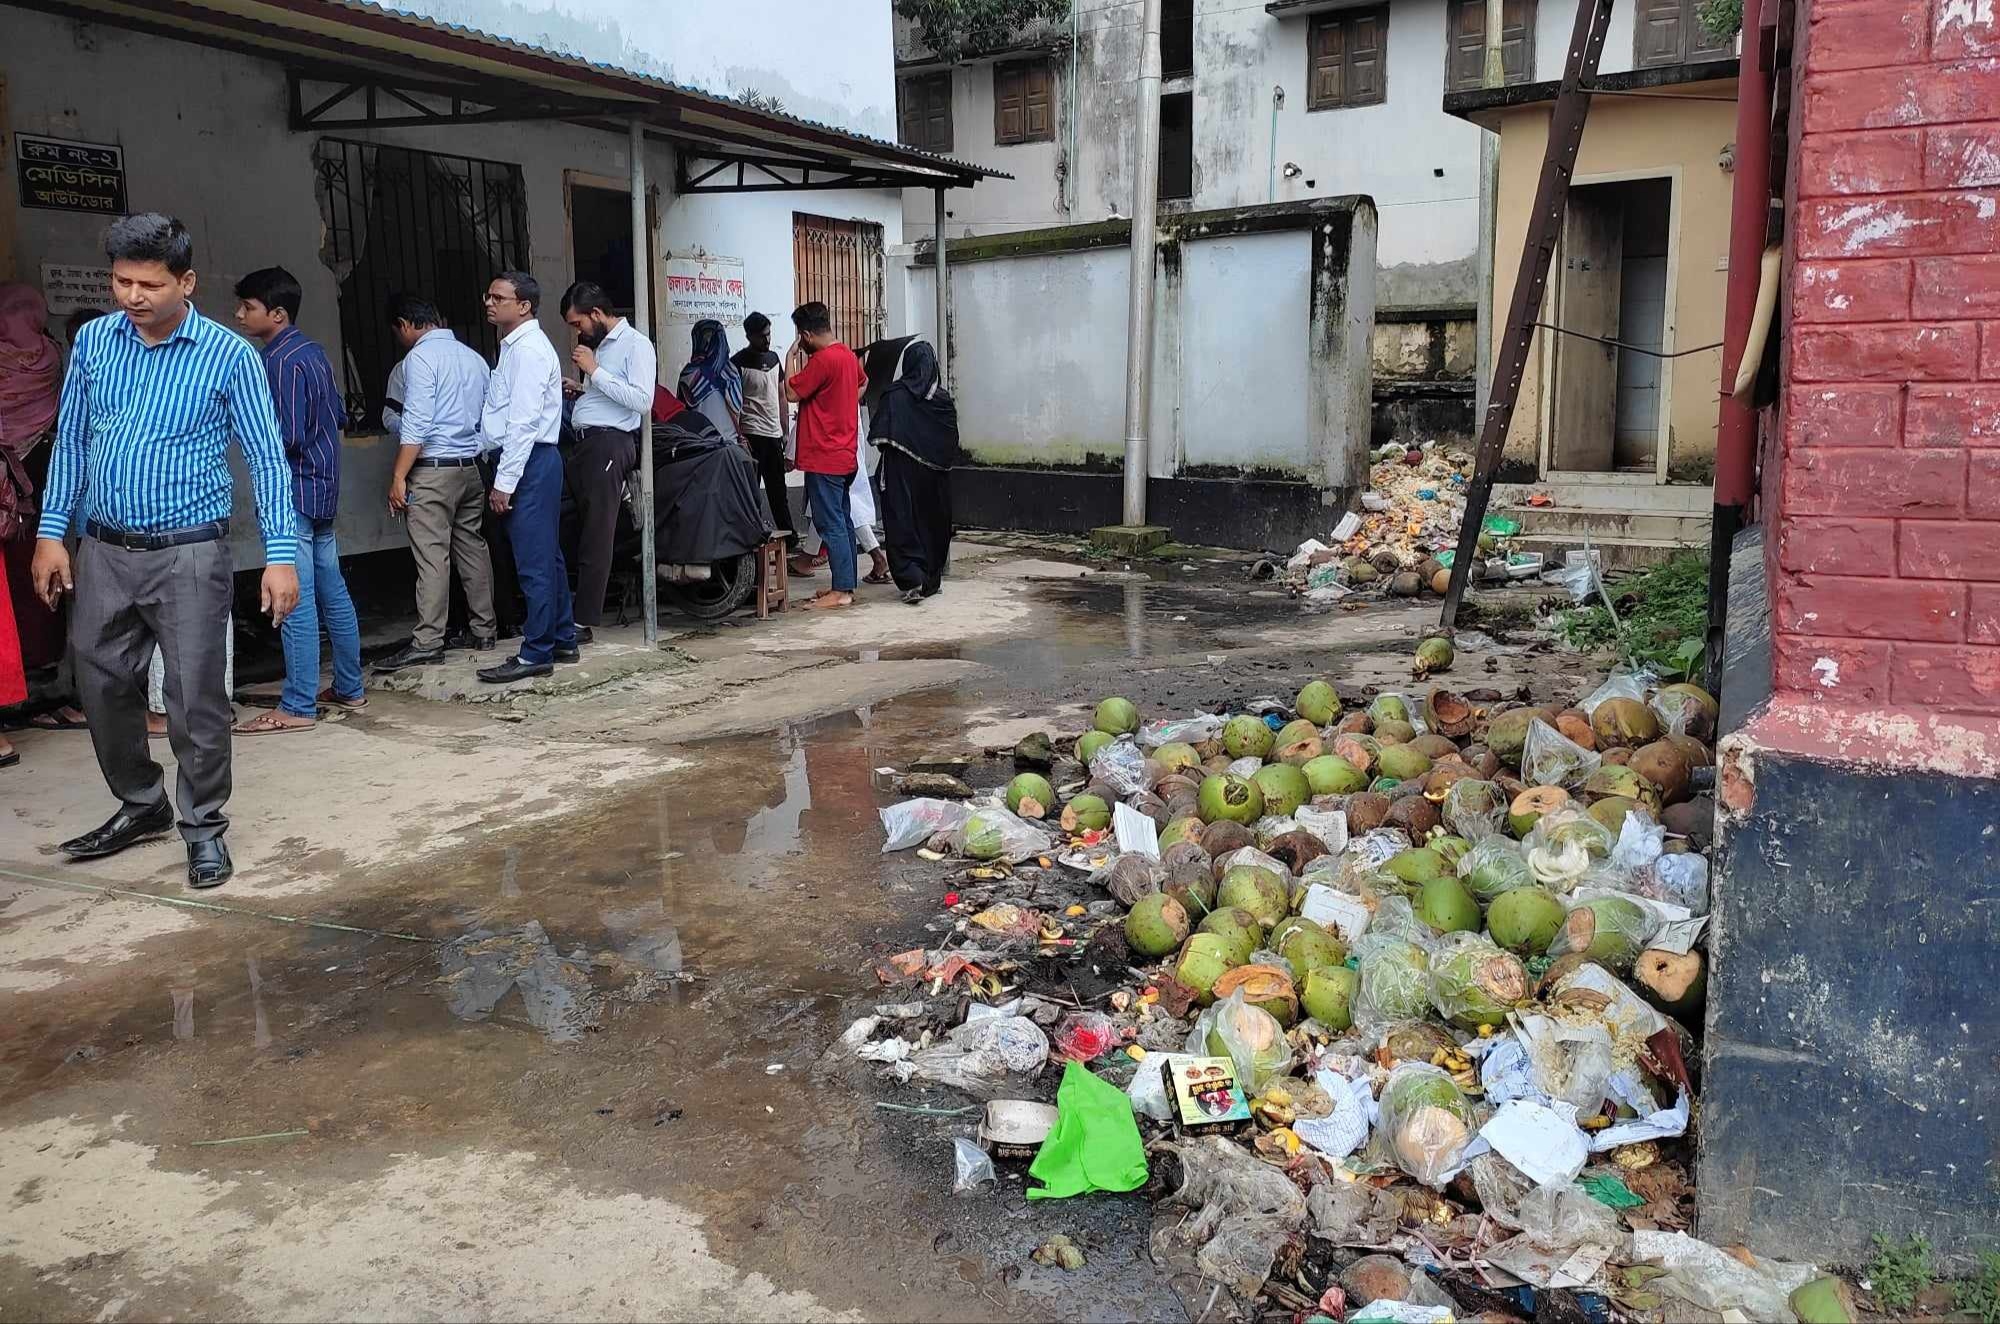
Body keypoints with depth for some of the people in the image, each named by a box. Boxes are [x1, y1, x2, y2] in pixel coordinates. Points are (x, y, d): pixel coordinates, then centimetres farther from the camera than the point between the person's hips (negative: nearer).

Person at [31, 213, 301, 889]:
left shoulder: (228, 355, -8)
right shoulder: (93, 341, 5)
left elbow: (266, 458, -6)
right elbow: (71, 441, 13)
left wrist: (280, 555, -12)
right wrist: (51, 532, 8)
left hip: (188, 556, -4)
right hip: (103, 553, 5)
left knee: (195, 699, 0)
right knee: (103, 688, 13)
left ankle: (203, 826, 17)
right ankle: (141, 805, 33)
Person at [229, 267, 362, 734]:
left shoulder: (280, 361, -16)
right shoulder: (311, 351, 12)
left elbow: (286, 437, -21)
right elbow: (338, 415, 18)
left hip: (295, 492, -10)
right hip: (324, 487, 10)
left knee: (296, 602, -6)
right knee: (332, 593, 14)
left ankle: (298, 707, -3)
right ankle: (348, 689, 23)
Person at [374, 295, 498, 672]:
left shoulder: (420, 357, -9)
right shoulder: (473, 357, 13)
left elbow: (416, 424, -17)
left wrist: (398, 476, -15)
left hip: (433, 470, -8)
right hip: (471, 468, 8)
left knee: (431, 556, -8)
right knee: (472, 548, 13)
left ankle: (427, 643, -8)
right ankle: (484, 630, 18)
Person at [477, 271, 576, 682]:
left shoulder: (529, 349, -13)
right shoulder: (513, 347, 18)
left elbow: (523, 422, -19)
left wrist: (504, 482, -20)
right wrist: (503, 475, 16)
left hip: (529, 463, -10)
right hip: (529, 462, 10)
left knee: (535, 562, -6)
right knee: (547, 557, 15)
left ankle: (536, 654, -1)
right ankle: (561, 641, 23)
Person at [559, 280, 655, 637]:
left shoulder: (636, 345, -5)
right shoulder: (600, 345, 22)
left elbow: (642, 400, -17)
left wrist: (594, 371, -14)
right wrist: (581, 390, 12)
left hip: (609, 444, -8)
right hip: (584, 443, 8)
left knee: (596, 537, -7)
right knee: (578, 531, 8)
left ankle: (583, 622, -6)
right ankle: (570, 609, 13)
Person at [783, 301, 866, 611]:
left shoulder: (822, 359, -18)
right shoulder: (848, 355, 11)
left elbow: (792, 393, -13)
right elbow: (861, 383, 31)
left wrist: (791, 358, -2)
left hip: (824, 458, -9)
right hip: (845, 454, 9)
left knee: (831, 524, -6)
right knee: (842, 521, 13)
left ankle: (841, 591, -5)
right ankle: (845, 585, 19)